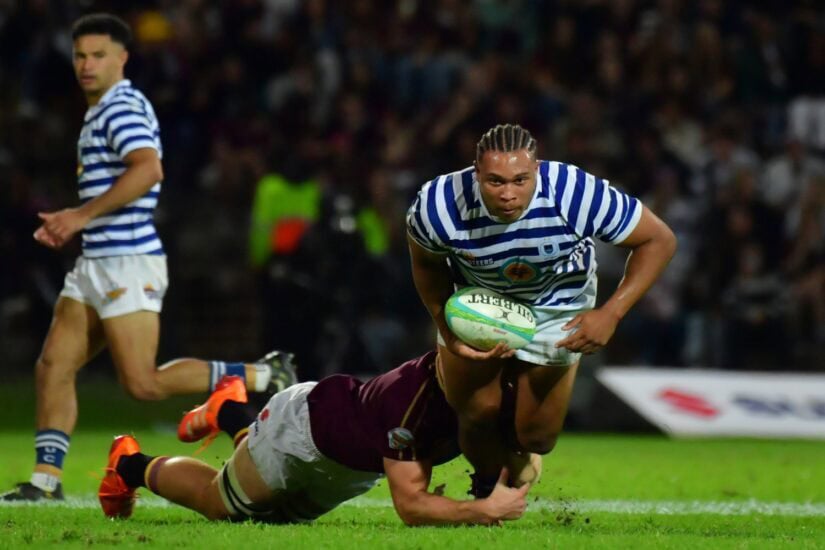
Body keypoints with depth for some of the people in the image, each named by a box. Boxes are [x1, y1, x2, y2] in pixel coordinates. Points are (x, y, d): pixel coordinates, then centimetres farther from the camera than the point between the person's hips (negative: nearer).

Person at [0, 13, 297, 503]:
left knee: (144, 383, -12)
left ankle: (262, 376, -3)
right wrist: (69, 224, 16)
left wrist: (83, 215, -25)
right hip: (97, 262, 10)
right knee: (53, 367, 4)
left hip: (128, 263, -10)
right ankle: (46, 481, 4)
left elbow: (148, 169, -28)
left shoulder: (122, 108, -11)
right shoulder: (101, 113, 20)